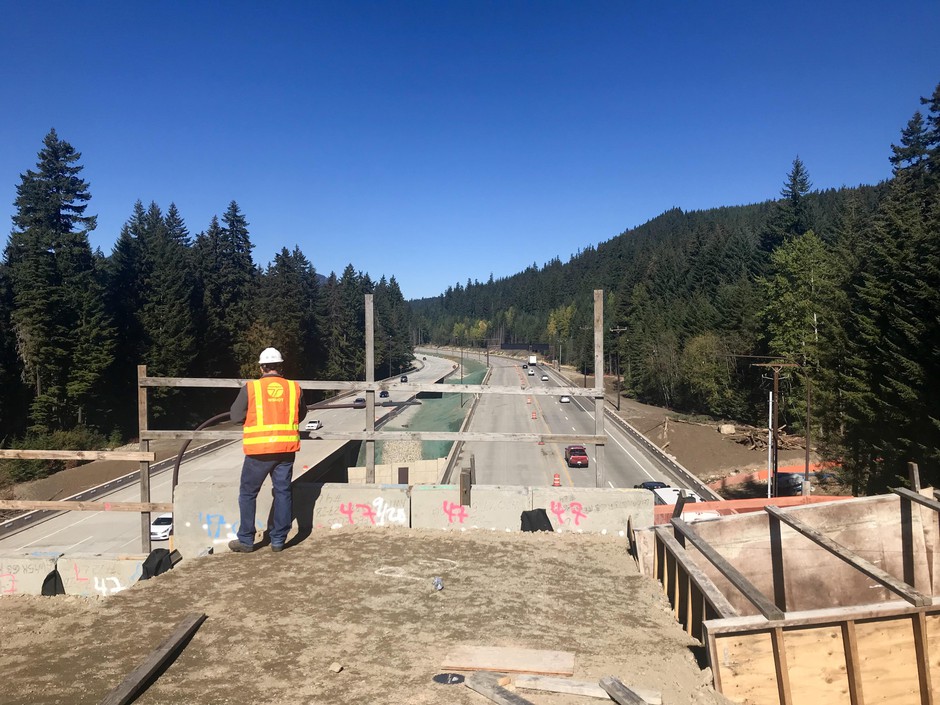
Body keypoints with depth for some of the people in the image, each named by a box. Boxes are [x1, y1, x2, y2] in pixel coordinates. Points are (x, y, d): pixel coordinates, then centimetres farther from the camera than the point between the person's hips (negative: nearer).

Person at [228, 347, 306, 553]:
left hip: (259, 450, -2)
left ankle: (246, 541, 18)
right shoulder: (294, 388, 0)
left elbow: (236, 416, 0)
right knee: (283, 492, 12)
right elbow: (301, 415, 13)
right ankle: (278, 540, 16)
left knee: (248, 493, 12)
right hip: (286, 449, 3)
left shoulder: (250, 388, -7)